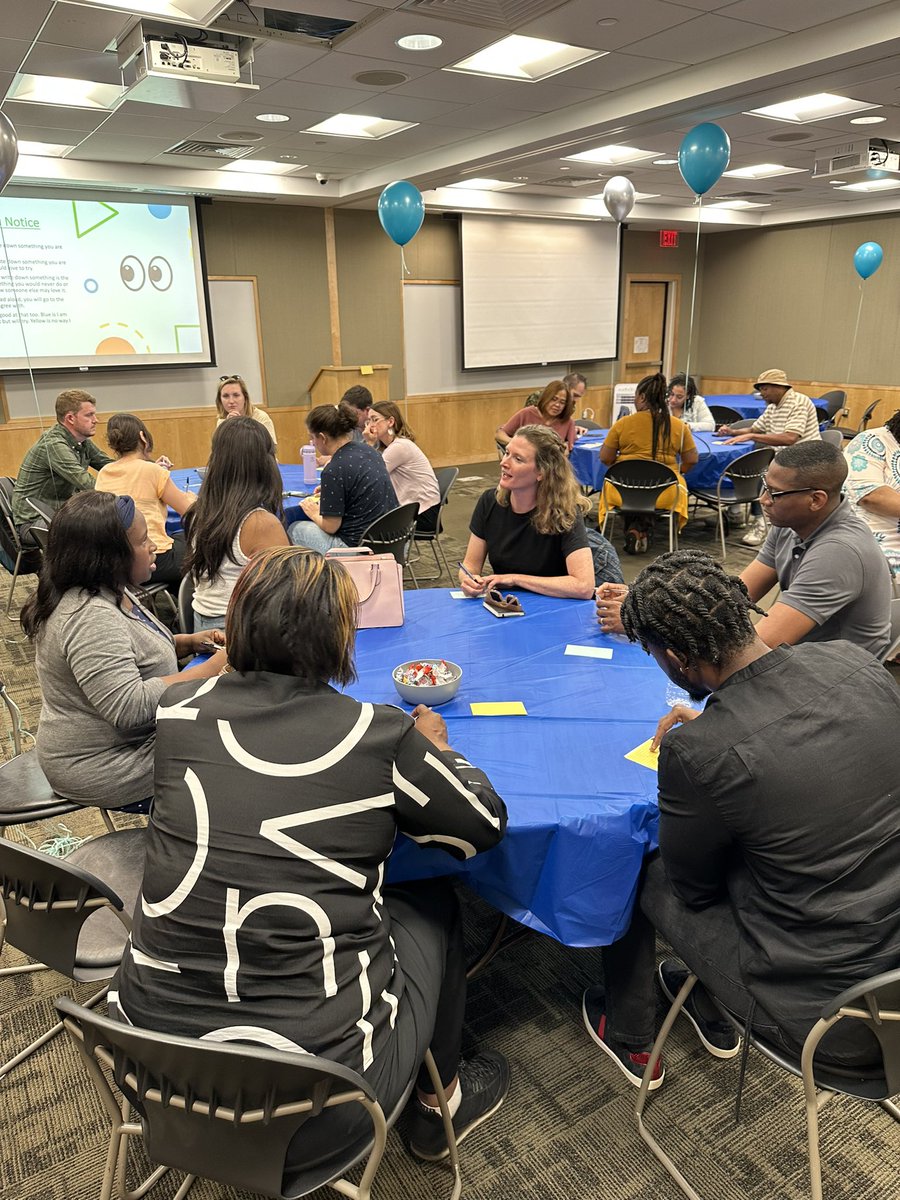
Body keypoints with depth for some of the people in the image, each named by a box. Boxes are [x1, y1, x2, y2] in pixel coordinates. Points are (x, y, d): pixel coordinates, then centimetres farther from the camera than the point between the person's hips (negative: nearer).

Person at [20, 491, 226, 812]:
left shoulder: (104, 592, 4)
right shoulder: (89, 616, -27)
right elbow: (129, 706, -33)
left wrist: (186, 642, 3)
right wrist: (214, 667, -30)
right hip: (104, 770, -10)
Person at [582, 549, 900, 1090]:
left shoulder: (696, 753, -27)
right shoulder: (855, 661, -9)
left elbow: (691, 885, -7)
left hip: (818, 1011, -6)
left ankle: (629, 1042, 41)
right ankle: (714, 1020, 47)